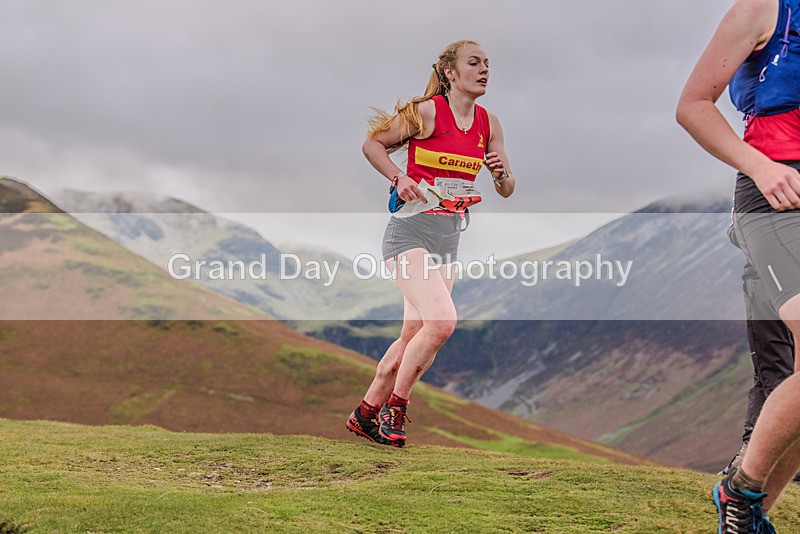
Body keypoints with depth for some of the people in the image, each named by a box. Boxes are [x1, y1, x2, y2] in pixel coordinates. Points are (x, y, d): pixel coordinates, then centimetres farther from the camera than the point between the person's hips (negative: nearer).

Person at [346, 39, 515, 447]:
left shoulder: (489, 124, 8)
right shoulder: (427, 112, -9)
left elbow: (506, 191, 14)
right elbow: (372, 143, 2)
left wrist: (501, 173, -8)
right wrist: (398, 178, -13)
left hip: (450, 237, 7)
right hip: (412, 227, -6)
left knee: (413, 337, 7)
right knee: (441, 321, -22)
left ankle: (365, 415, 22)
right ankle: (394, 409, -4)